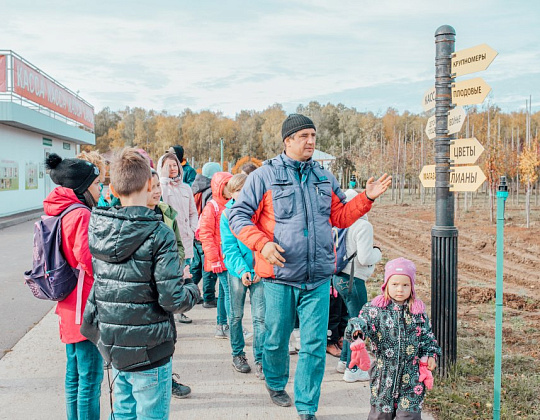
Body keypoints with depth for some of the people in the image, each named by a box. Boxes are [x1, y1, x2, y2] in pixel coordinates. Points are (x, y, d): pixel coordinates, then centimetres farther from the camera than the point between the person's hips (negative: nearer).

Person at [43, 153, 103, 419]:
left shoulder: (59, 212, 9)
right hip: (86, 307, -9)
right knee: (90, 377, 0)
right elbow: (89, 260, -23)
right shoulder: (81, 215, -19)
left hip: (70, 305, 10)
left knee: (75, 373, 19)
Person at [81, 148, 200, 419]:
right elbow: (172, 299, -22)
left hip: (112, 345, 6)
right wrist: (193, 291, -1)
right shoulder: (158, 234, -19)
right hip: (148, 351, -6)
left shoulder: (96, 228, -1)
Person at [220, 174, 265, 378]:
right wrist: (242, 270, -17)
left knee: (260, 317, -2)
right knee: (236, 315, 12)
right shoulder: (227, 214, 0)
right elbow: (229, 247, -5)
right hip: (237, 271, 0)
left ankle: (259, 360, 6)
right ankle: (237, 354, 28)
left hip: (258, 271, 0)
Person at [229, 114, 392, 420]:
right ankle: (276, 384, 43)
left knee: (315, 344, 2)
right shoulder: (265, 175, -3)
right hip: (280, 277, -3)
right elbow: (238, 216, -5)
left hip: (318, 278, 3)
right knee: (276, 339, 13)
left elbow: (341, 217, 16)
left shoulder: (324, 177, 11)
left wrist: (367, 198, 1)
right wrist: (262, 243, -19)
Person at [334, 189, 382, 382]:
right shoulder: (363, 226, -18)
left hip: (339, 277, 8)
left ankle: (344, 361, 32)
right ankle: (352, 370, 13)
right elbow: (364, 258, -22)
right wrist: (377, 252, 0)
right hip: (353, 280, -8)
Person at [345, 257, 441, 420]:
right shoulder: (375, 308, -7)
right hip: (384, 374, -1)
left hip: (411, 375, 1)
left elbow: (427, 335, 12)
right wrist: (357, 330, -42)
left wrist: (430, 354, 0)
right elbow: (362, 320, -21)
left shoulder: (418, 310, 2)